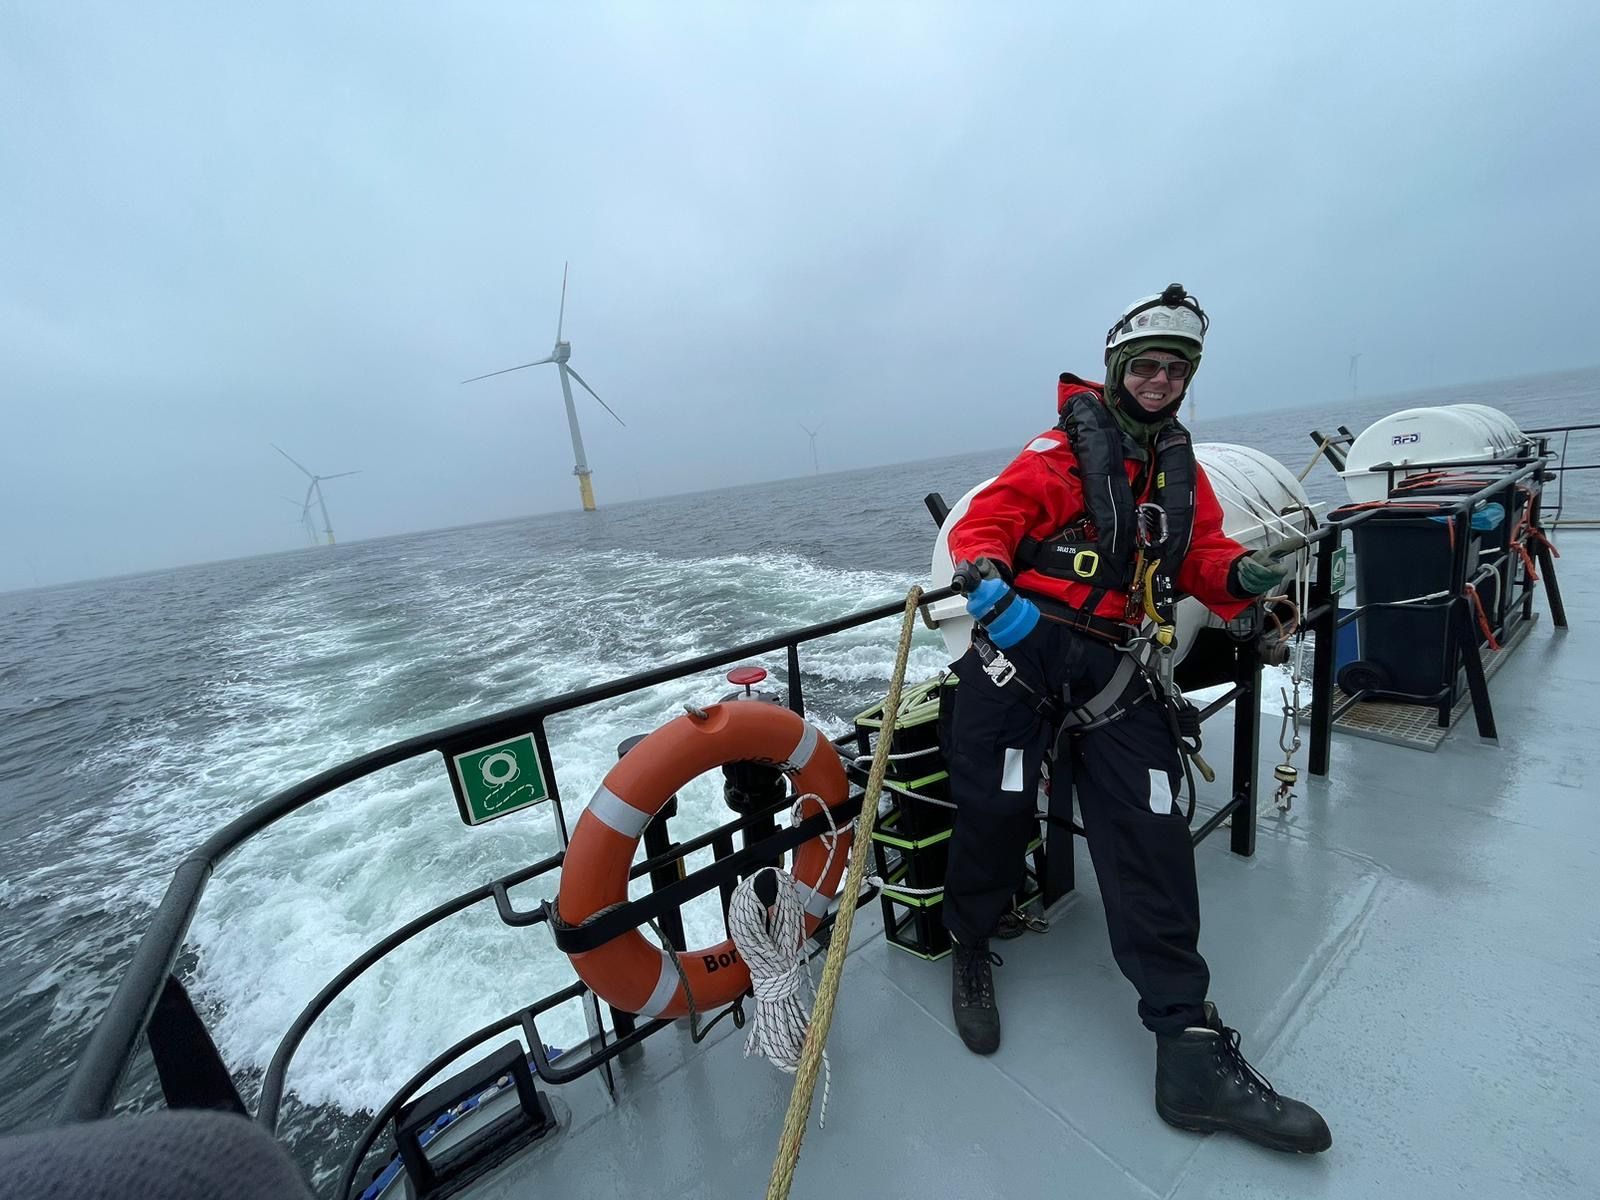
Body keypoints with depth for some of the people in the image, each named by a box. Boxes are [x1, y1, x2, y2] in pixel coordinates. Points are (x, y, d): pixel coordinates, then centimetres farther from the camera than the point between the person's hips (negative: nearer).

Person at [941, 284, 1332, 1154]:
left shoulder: (1182, 471, 21)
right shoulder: (1062, 451, 1)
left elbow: (1200, 559, 17)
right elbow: (979, 526, -7)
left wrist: (1241, 574, -5)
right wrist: (989, 585, -26)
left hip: (1116, 674, 5)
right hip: (1022, 653, -5)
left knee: (1151, 840, 1)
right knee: (993, 813, -1)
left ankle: (1191, 1052, 14)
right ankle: (970, 950, 29)